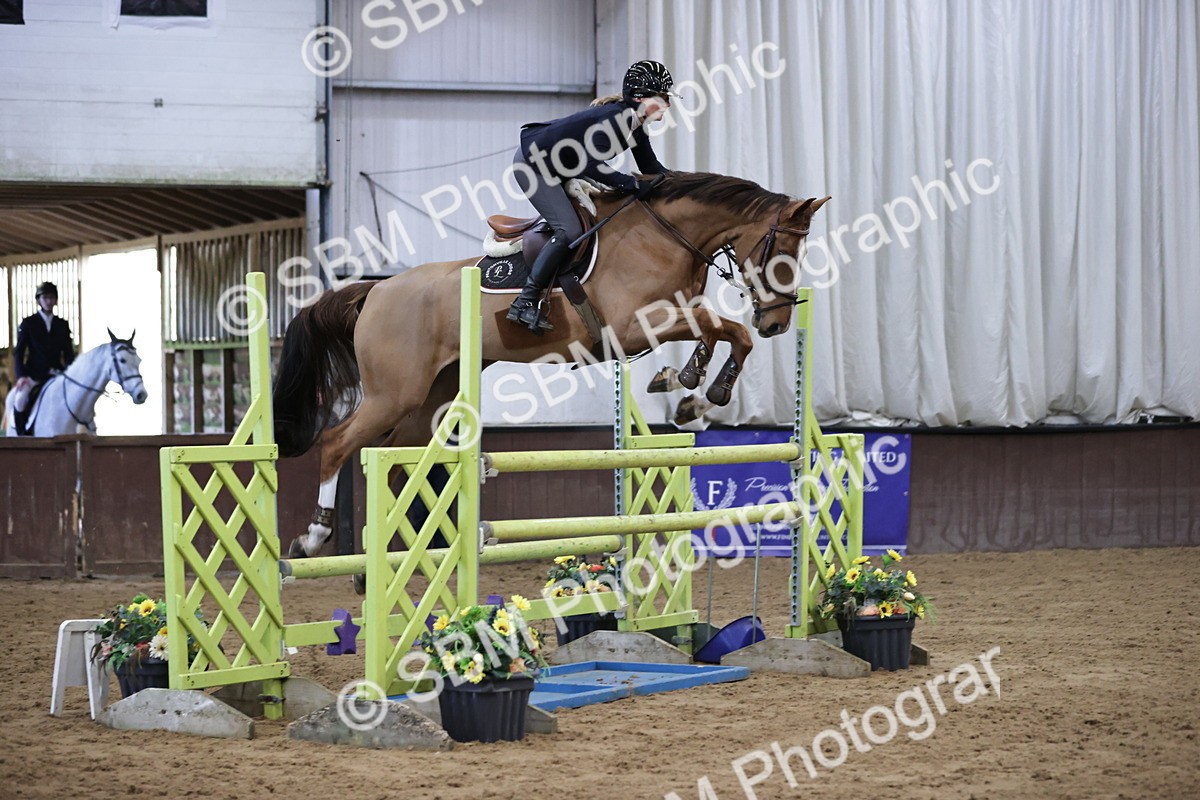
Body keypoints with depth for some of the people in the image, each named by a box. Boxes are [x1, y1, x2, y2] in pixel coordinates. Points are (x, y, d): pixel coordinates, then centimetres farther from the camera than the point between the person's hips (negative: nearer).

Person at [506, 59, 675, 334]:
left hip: (561, 171, 10)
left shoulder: (636, 125, 3)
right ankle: (525, 303, -17)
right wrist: (632, 184, -33)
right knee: (570, 231, -20)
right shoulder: (615, 116, -26)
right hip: (531, 163, -10)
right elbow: (591, 166, -33)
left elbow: (652, 169, 11)